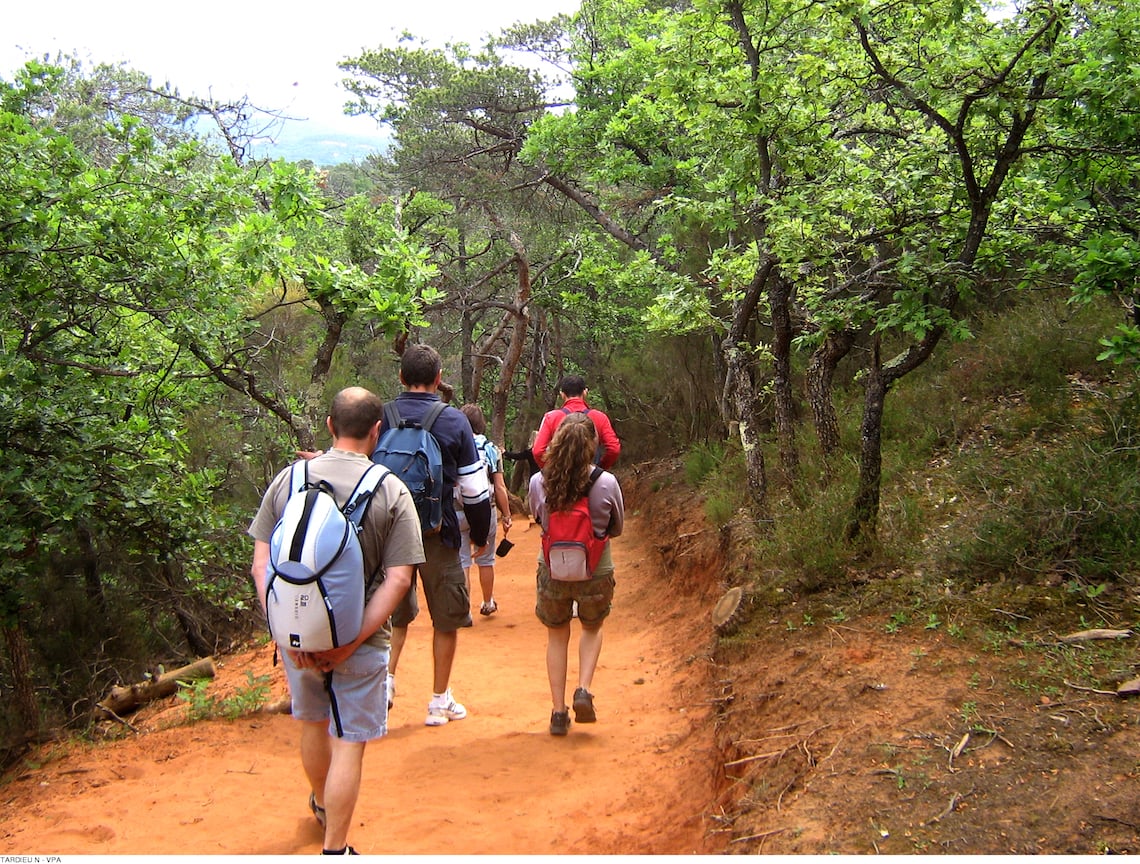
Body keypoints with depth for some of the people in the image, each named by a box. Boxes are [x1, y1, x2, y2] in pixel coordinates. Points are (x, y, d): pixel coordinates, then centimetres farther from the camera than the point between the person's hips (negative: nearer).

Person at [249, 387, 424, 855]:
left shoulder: (288, 479, -3)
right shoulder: (391, 491, -10)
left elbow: (261, 564, -6)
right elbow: (397, 578, -16)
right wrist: (352, 642, -15)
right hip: (359, 638, -4)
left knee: (313, 723, 25)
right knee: (349, 742, 8)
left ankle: (322, 804, 50)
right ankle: (334, 848, 13)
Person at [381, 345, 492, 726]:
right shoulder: (454, 421, -6)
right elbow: (474, 489, -5)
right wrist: (481, 535, 9)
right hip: (438, 534, -2)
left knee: (395, 611, 21)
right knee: (446, 618, 11)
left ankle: (386, 677, 6)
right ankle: (440, 701, 18)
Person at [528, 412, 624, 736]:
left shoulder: (539, 482, -12)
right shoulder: (607, 483, -16)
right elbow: (617, 528, 0)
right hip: (596, 572, -1)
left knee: (557, 636, 22)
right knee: (592, 629, 27)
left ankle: (559, 711, 20)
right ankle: (584, 689, 7)